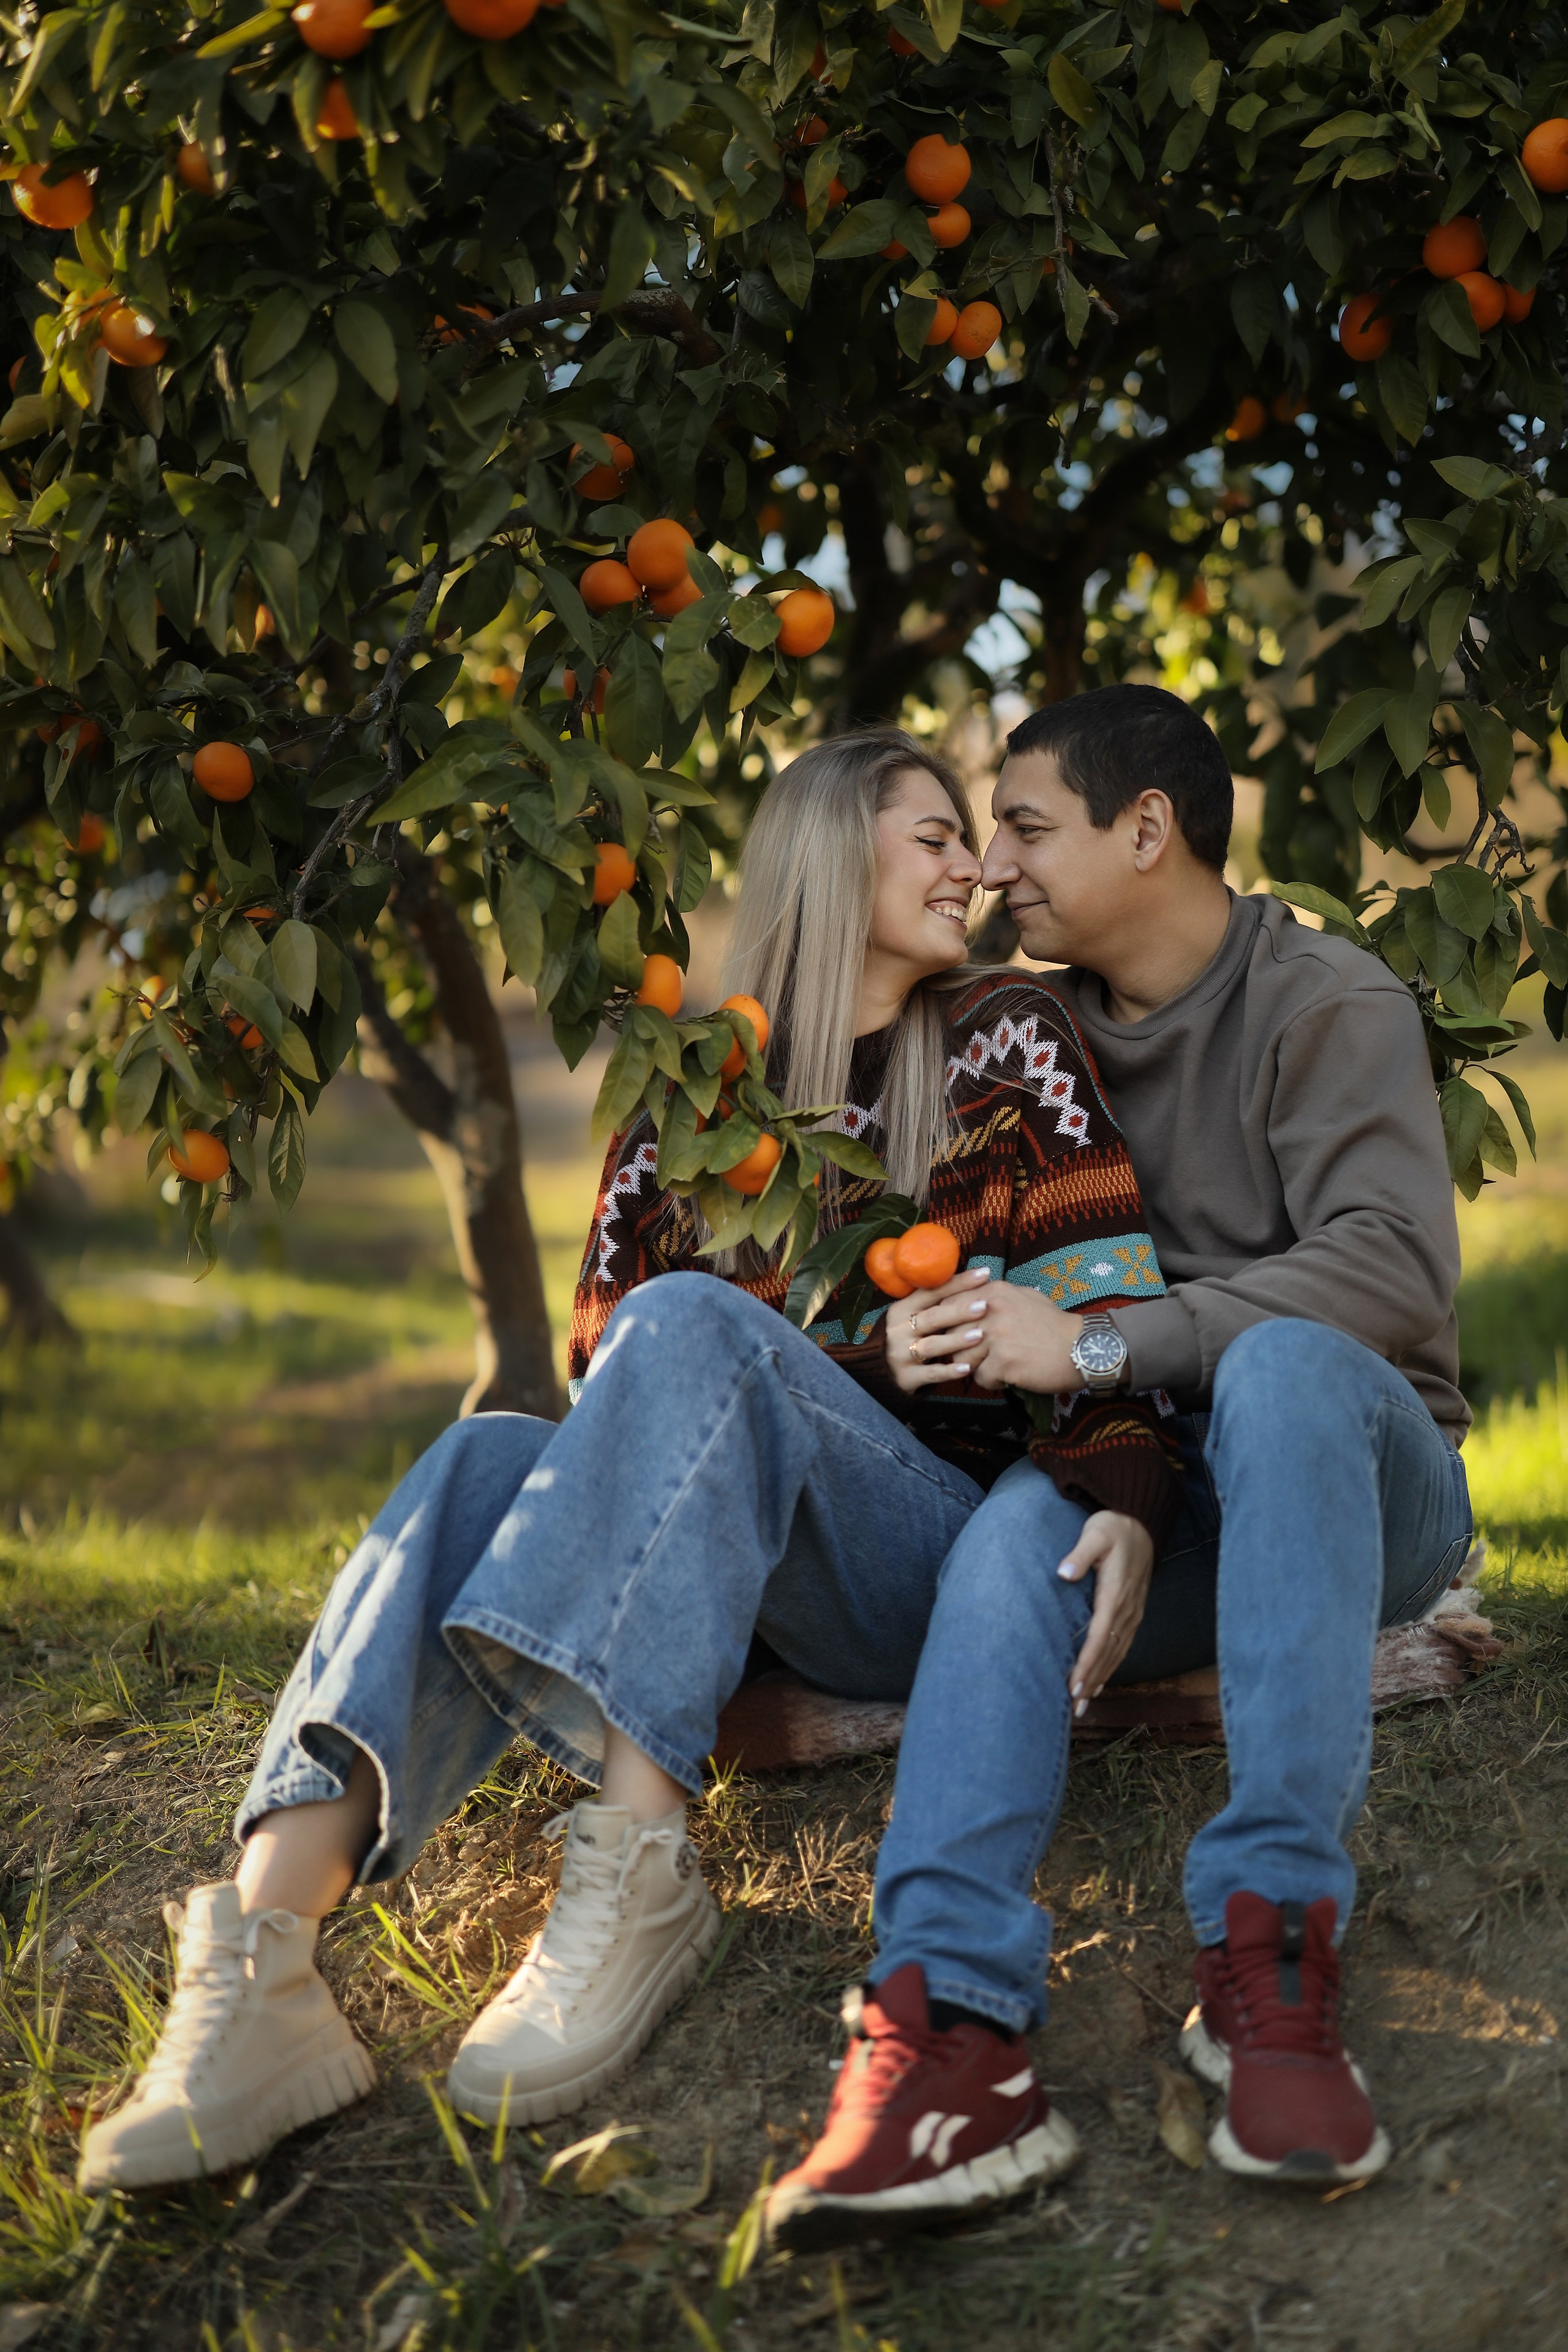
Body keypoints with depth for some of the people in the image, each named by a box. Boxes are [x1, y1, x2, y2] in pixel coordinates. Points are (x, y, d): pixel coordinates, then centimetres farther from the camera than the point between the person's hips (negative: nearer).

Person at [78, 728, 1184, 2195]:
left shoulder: (1005, 1041, 12)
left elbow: (1100, 1289, 1)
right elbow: (606, 1356, 7)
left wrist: (1124, 1496, -18)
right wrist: (853, 1355, -8)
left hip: (954, 1554, -2)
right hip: (735, 1586, 3)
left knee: (692, 1326, -29)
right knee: (490, 1459, -28)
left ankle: (636, 1871, -44)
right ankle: (259, 1968, -48)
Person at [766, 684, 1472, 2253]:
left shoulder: (1327, 1005, -5)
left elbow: (1394, 1269, -20)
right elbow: (1035, 1303, 11)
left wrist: (1101, 1346, -26)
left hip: (1368, 1489, -4)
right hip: (1172, 1521, 4)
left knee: (1281, 1363, -36)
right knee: (1020, 1521, -29)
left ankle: (1269, 1949, -42)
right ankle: (937, 2016, -49)